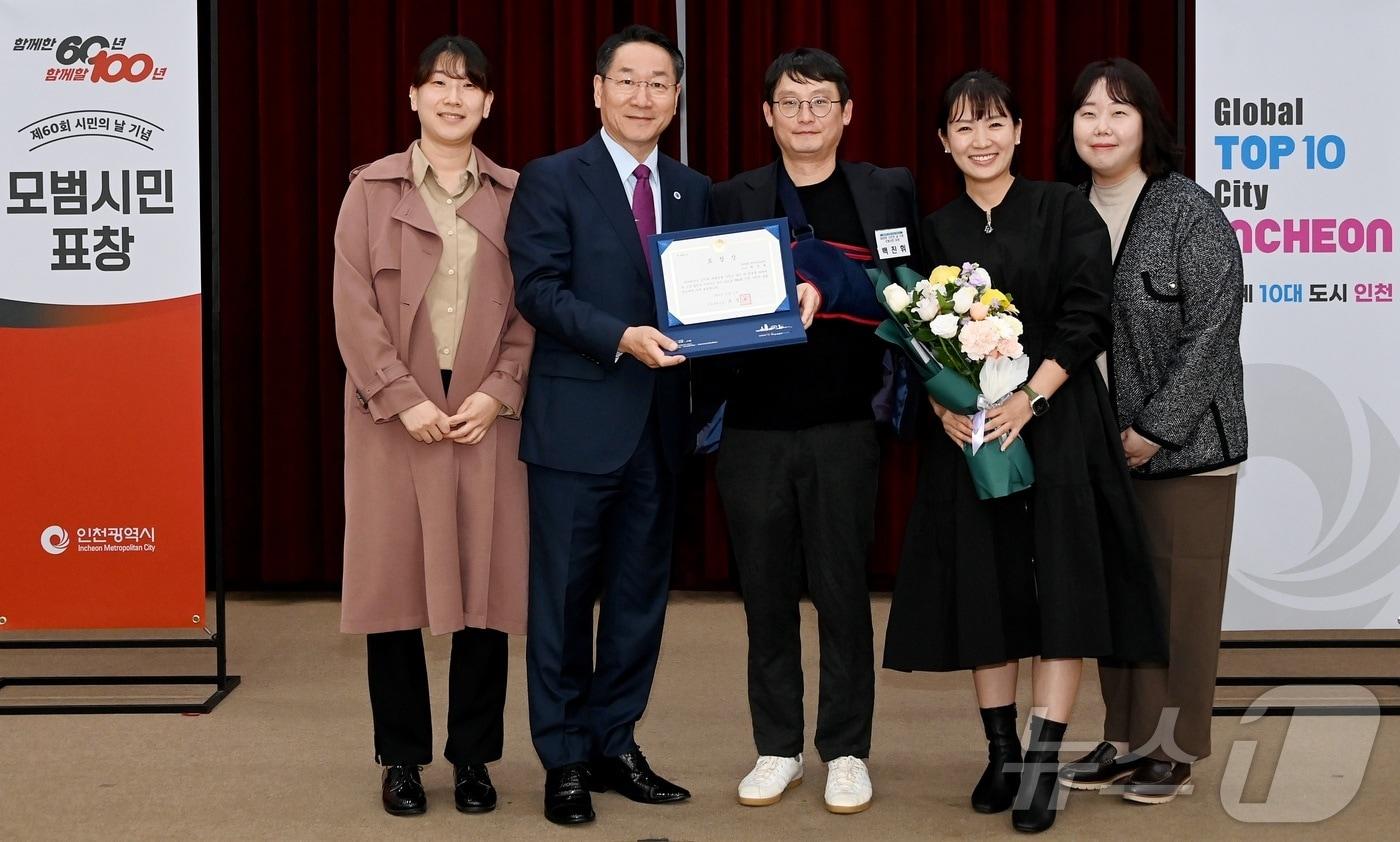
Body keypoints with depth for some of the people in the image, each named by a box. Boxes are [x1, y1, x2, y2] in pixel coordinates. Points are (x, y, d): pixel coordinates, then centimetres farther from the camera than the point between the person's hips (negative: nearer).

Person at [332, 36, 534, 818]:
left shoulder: (515, 195, 8)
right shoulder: (371, 189, 5)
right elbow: (355, 306, -2)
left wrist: (499, 393, -8)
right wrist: (404, 399, -11)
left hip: (487, 414, 1)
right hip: (396, 415, -1)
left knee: (486, 584, 2)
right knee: (395, 579, 1)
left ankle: (473, 757, 13)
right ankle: (403, 758, 12)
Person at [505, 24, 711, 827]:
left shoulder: (695, 191, 12)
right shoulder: (552, 180, -3)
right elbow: (538, 290, -12)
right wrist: (622, 337, -23)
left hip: (662, 423, 5)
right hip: (580, 420, -5)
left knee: (641, 593, 11)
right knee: (565, 594, 3)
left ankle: (614, 743, 23)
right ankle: (564, 759, 13)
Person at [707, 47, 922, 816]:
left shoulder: (888, 192, 5)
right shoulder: (732, 199, 7)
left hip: (844, 427, -1)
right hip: (753, 428, 2)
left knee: (842, 591, 4)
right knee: (766, 594, 8)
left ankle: (846, 751, 15)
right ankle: (776, 748, 19)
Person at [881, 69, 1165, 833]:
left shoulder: (1065, 211, -1)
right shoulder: (934, 232, 7)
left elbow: (1086, 317, -7)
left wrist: (1027, 399, -17)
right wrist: (945, 407, -12)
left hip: (1056, 422, -3)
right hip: (966, 429, 3)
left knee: (1060, 591, -6)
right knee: (983, 591, 5)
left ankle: (1042, 767, -2)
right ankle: (1001, 754, 16)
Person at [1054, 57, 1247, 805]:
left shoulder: (1190, 213, -8)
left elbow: (1212, 332, -12)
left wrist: (1154, 430, -14)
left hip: (1182, 444, -5)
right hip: (1097, 448, 5)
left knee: (1179, 596, 1)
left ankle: (1174, 749, 11)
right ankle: (1124, 740, 20)